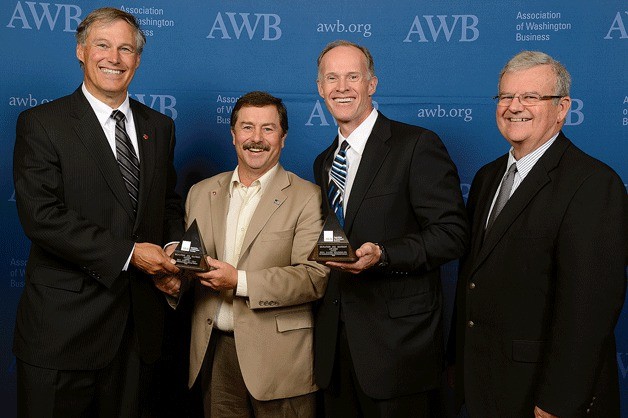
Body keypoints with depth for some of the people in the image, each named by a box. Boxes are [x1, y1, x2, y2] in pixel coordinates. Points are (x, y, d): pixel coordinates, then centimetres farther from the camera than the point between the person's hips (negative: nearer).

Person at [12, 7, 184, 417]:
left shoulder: (159, 127, 10)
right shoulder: (41, 123, -5)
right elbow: (40, 215, -16)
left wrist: (173, 254, -3)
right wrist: (127, 254, -18)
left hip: (138, 326, 4)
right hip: (63, 327, -4)